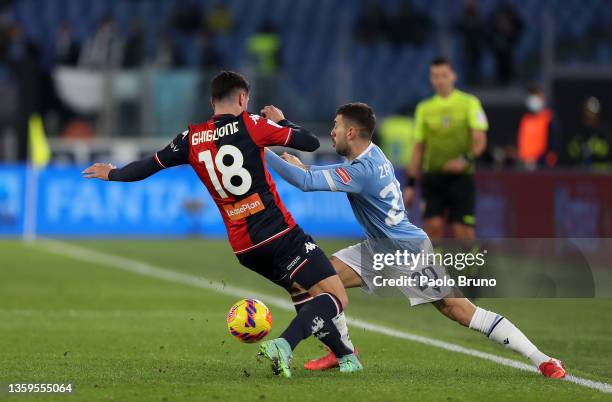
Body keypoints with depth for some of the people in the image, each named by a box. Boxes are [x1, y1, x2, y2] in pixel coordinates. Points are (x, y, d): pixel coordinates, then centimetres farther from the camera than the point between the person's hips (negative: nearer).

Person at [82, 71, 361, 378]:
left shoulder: (192, 139, 8)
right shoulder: (251, 125, -4)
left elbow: (147, 166, 20)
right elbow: (311, 143, -2)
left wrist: (111, 174, 39)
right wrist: (280, 121, 16)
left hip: (244, 249, 6)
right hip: (280, 234, -6)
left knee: (307, 294, 25)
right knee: (335, 297, -10)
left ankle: (345, 355, 21)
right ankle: (283, 345, -30)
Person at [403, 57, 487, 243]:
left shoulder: (469, 103, 3)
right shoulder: (424, 108, 12)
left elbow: (480, 141, -3)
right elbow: (418, 148, 15)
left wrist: (466, 159, -22)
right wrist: (410, 184, 10)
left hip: (461, 176, -2)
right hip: (432, 177, 2)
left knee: (463, 232, -7)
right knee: (433, 226, -11)